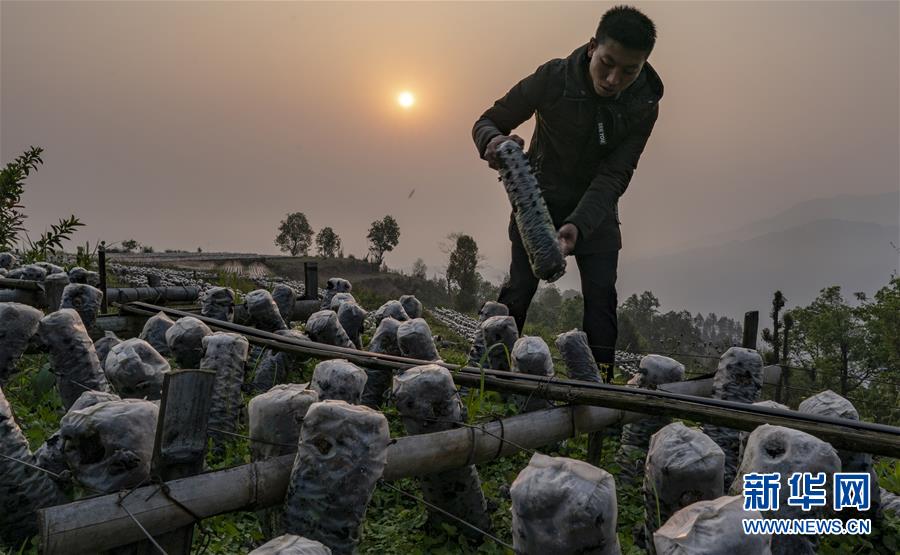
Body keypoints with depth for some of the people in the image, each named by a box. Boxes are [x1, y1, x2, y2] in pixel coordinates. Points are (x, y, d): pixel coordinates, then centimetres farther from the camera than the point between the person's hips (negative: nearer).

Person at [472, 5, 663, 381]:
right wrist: (493, 140, -40)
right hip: (539, 198, -1)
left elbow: (613, 176, -22)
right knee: (520, 288, -5)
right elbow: (487, 122, -14)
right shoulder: (554, 77, -21)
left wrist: (578, 225, -40)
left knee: (601, 293, -8)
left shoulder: (643, 106, -17)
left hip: (596, 206, 2)